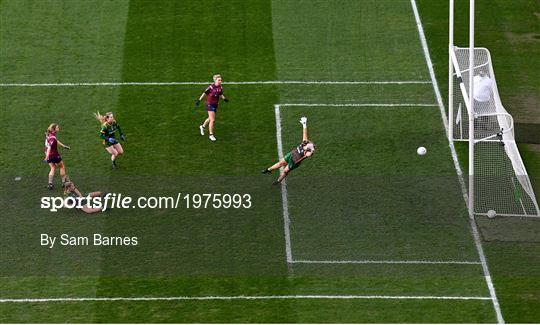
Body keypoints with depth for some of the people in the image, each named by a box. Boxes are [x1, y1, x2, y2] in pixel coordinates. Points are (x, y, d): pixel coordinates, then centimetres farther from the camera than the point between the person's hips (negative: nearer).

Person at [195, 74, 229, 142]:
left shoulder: (220, 88, -1)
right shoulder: (211, 87, -20)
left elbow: (221, 95, 13)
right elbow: (204, 93, -12)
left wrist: (224, 99, -5)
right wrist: (199, 100, -12)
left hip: (216, 105, 7)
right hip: (210, 104, -7)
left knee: (210, 119, 22)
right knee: (212, 120, -9)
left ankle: (203, 126, 49)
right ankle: (211, 135, 4)